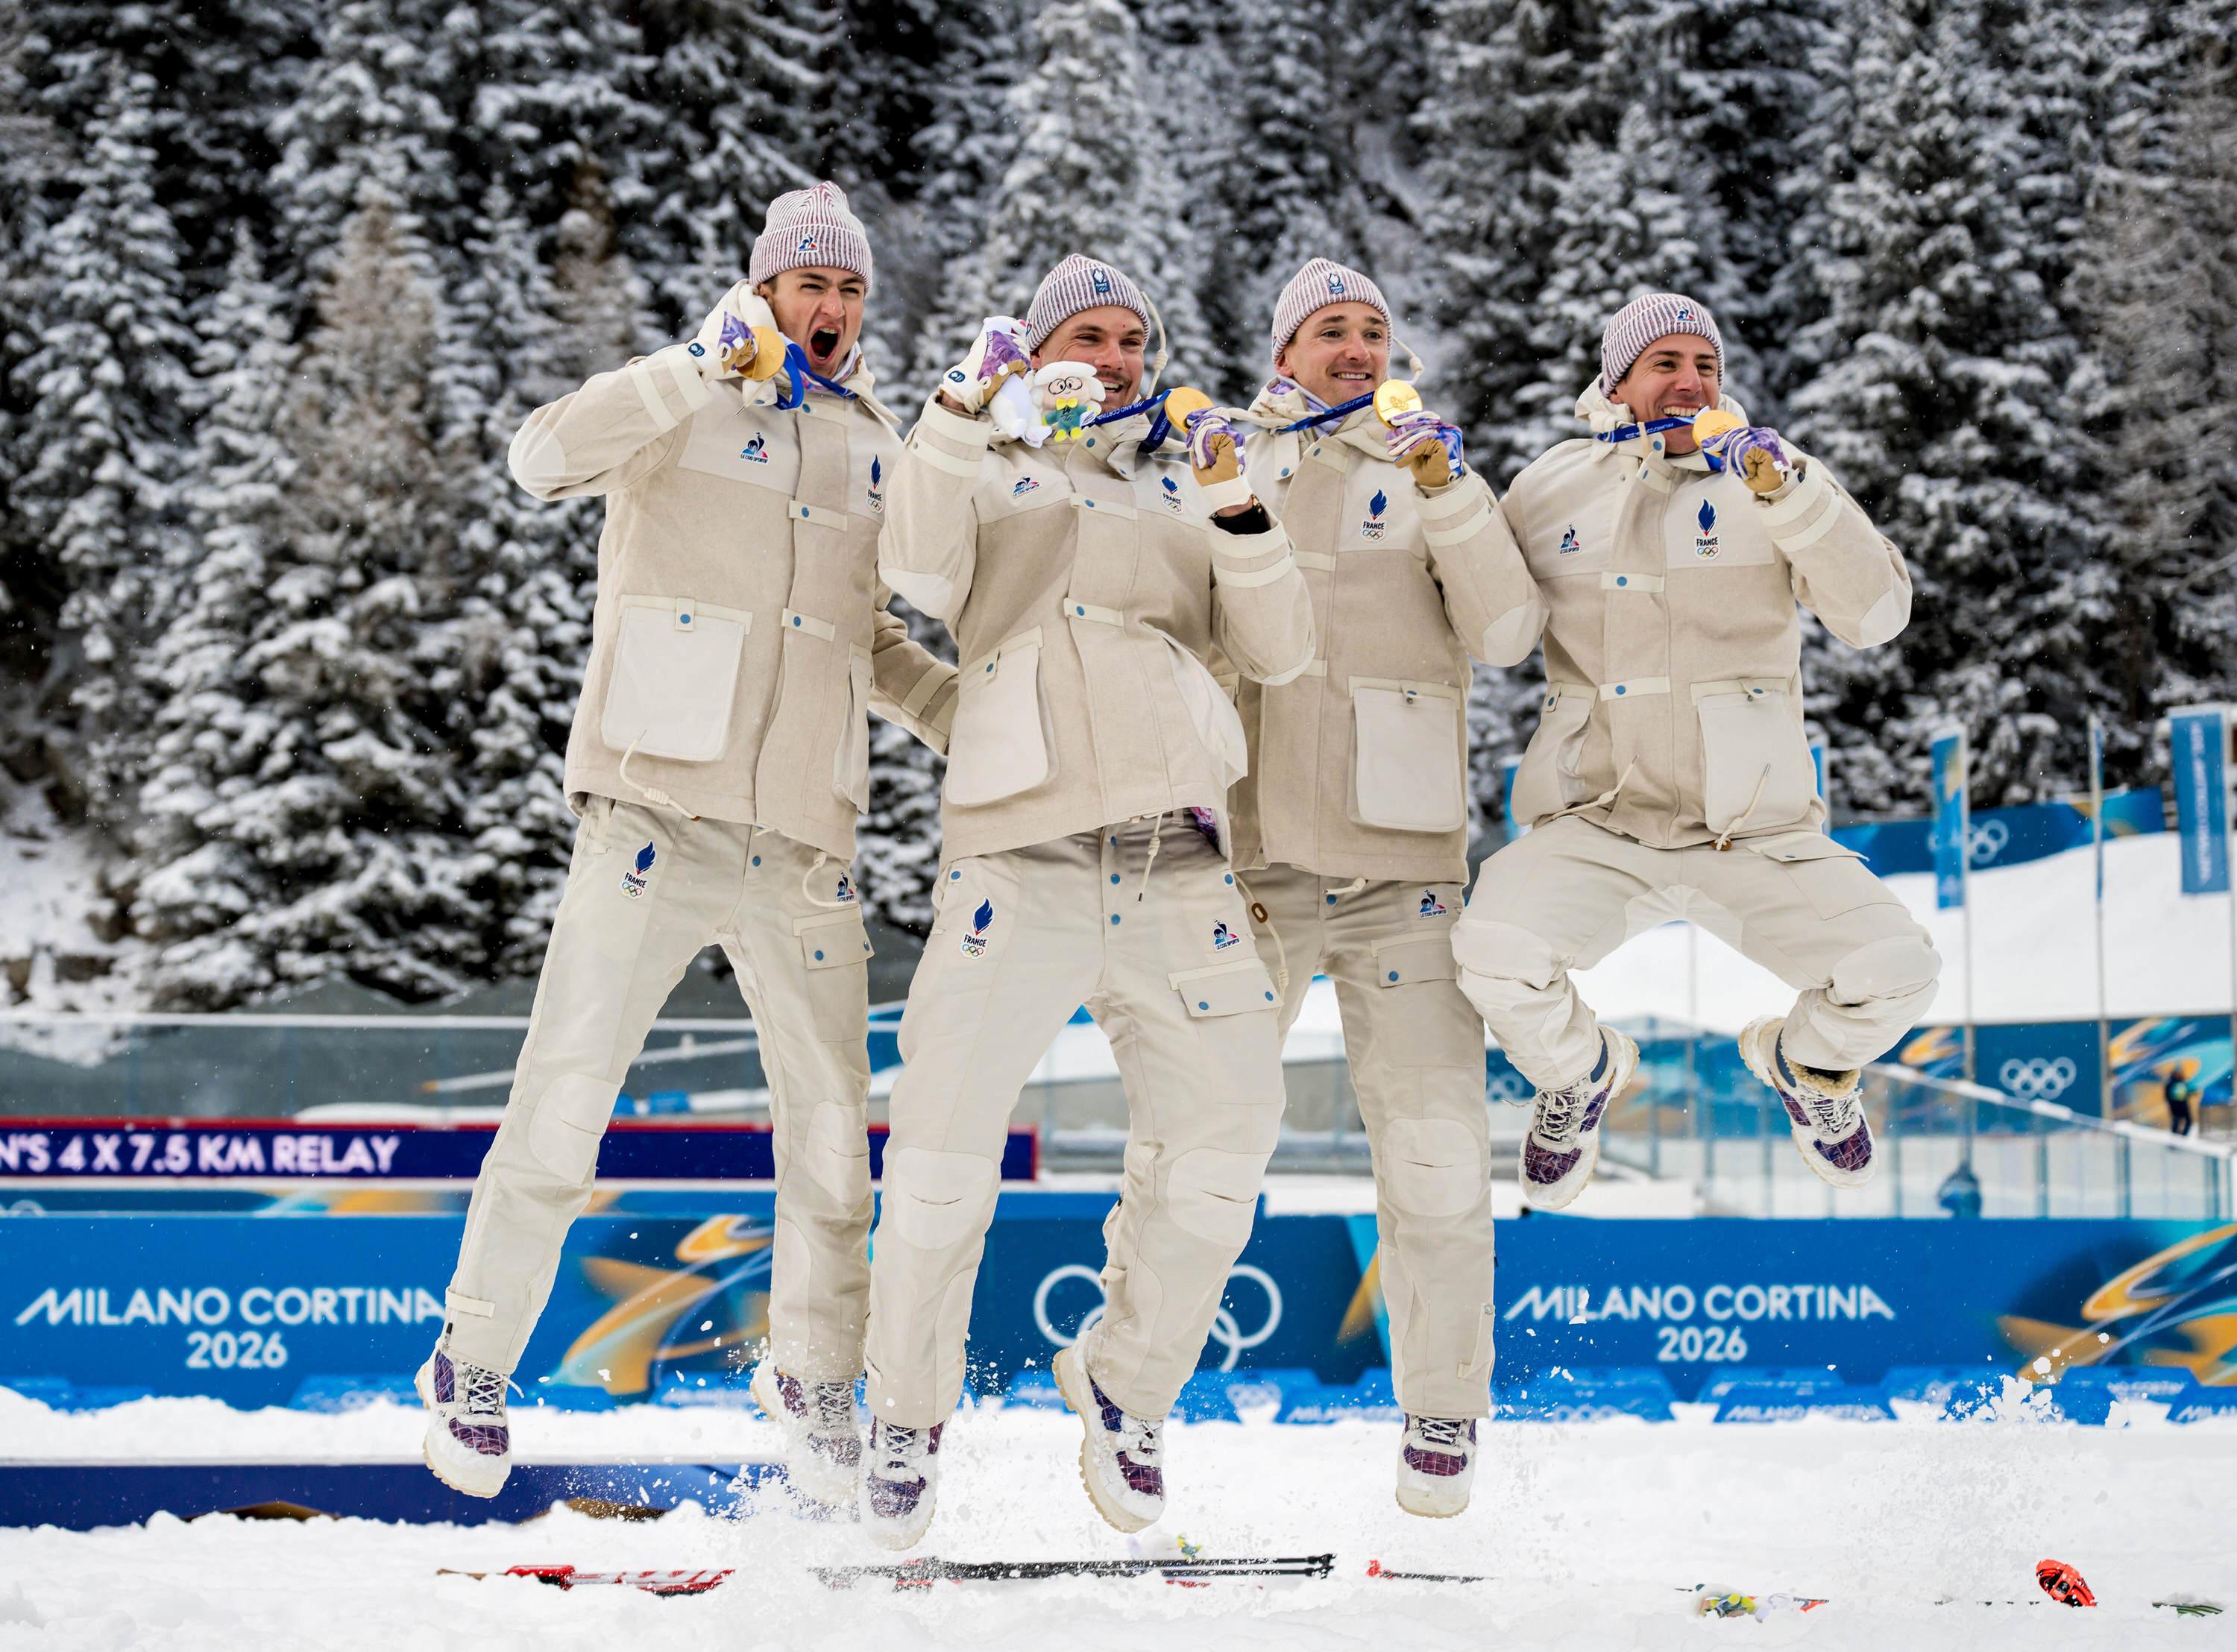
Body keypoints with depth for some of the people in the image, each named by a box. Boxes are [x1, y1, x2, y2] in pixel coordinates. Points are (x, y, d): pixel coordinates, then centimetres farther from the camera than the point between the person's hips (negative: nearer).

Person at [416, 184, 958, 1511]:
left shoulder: (872, 445, 18)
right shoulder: (690, 407, 1)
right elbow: (547, 457, -19)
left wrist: (964, 712, 14)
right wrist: (713, 363, -24)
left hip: (806, 841, 5)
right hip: (657, 815, -5)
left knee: (832, 1121, 8)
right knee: (566, 1097, -5)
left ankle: (815, 1374, 28)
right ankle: (478, 1357, 11)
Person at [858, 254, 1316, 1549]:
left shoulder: (1186, 492, 22)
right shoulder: (988, 471, 15)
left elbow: (1281, 652, 12)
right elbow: (922, 579, -5)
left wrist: (1240, 516, 0)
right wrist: (963, 417, -8)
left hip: (1179, 870, 3)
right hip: (1022, 860, -3)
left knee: (1226, 1135, 1)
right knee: (944, 1159, -8)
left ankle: (1126, 1384, 22)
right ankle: (910, 1418, 11)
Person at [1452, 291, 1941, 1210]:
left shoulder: (1769, 475, 3)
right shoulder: (1550, 492, 8)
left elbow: (1875, 615, -10)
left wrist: (1789, 495, -23)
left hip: (1752, 830, 0)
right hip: (1596, 824, 0)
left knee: (1893, 973, -20)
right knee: (1496, 952, -29)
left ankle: (1803, 1063, 20)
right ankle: (1580, 1075, 10)